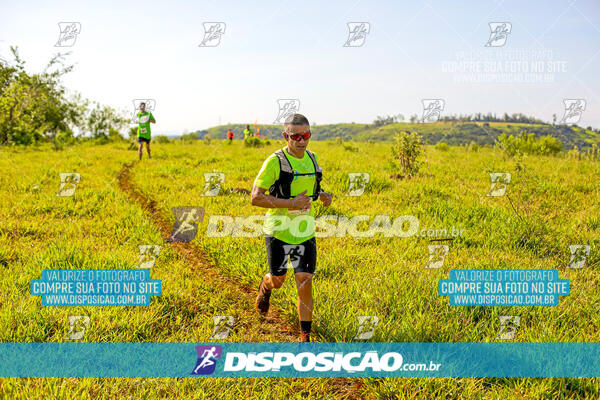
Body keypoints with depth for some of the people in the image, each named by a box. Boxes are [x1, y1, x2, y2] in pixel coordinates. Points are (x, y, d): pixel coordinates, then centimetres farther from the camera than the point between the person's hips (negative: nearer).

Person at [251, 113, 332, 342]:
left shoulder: (312, 158, 5)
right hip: (279, 231, -3)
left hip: (305, 231, 3)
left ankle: (306, 336, 5)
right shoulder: (275, 162, -15)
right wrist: (290, 203, -25)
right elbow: (256, 197, -18)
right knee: (277, 280, 13)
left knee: (305, 281, -5)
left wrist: (322, 195, 2)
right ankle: (265, 288, 51)